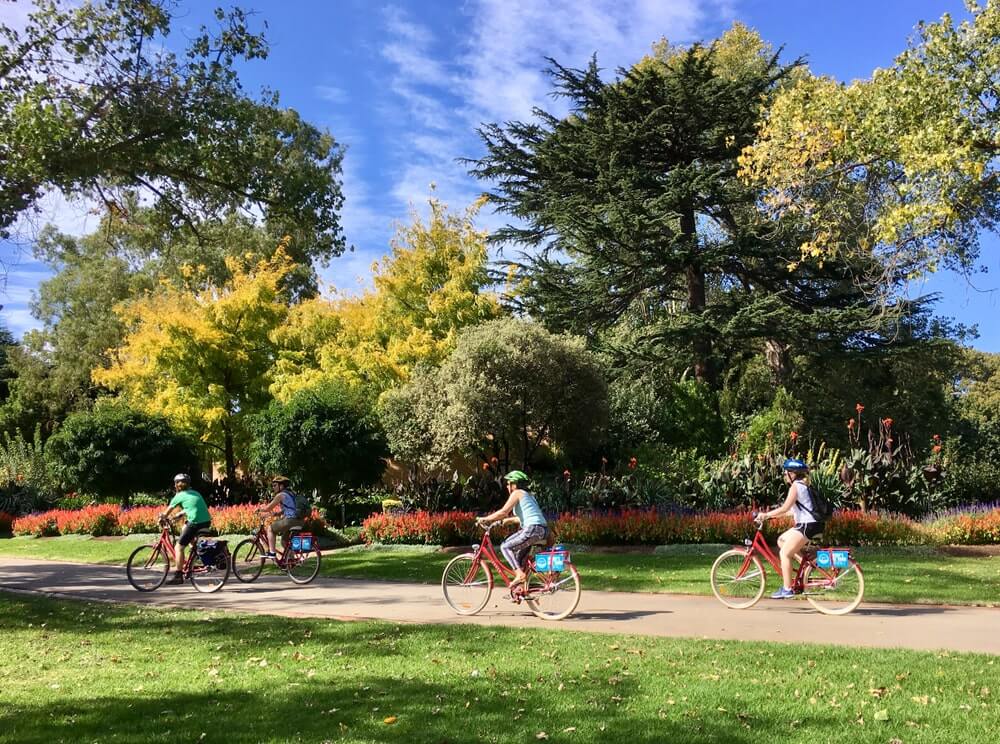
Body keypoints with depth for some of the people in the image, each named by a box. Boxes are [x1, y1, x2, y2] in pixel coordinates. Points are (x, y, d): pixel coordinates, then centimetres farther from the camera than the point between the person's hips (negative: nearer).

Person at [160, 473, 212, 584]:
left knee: (178, 547, 4)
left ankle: (178, 575, 3)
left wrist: (162, 517, 32)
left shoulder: (179, 496, 4)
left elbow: (167, 511, 14)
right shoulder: (195, 493, 22)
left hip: (195, 523, -7)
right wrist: (176, 515, 42)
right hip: (207, 522, 7)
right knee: (184, 528, 34)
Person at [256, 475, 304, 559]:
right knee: (285, 540, 26)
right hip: (300, 522, 9)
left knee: (270, 528, 8)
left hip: (290, 521, -9)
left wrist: (259, 509, 16)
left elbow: (268, 508, -2)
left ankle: (272, 552, 3)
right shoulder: (291, 494, 22)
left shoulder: (280, 495, -4)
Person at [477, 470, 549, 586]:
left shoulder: (517, 493, -1)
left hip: (533, 529, -9)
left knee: (505, 546, 0)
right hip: (543, 531, 9)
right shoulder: (528, 495, 25)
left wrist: (485, 519, -1)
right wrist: (509, 519, 38)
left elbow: (503, 512, -9)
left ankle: (519, 573, -13)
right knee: (518, 554, 22)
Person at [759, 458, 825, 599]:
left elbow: (785, 508, -18)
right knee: (782, 540, 17)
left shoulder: (795, 486, -11)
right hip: (807, 524, 10)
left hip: (807, 525, -10)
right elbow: (792, 510, 18)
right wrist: (770, 514, 16)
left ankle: (787, 589, -4)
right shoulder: (803, 485, 18)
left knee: (785, 553, -5)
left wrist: (766, 515, -10)